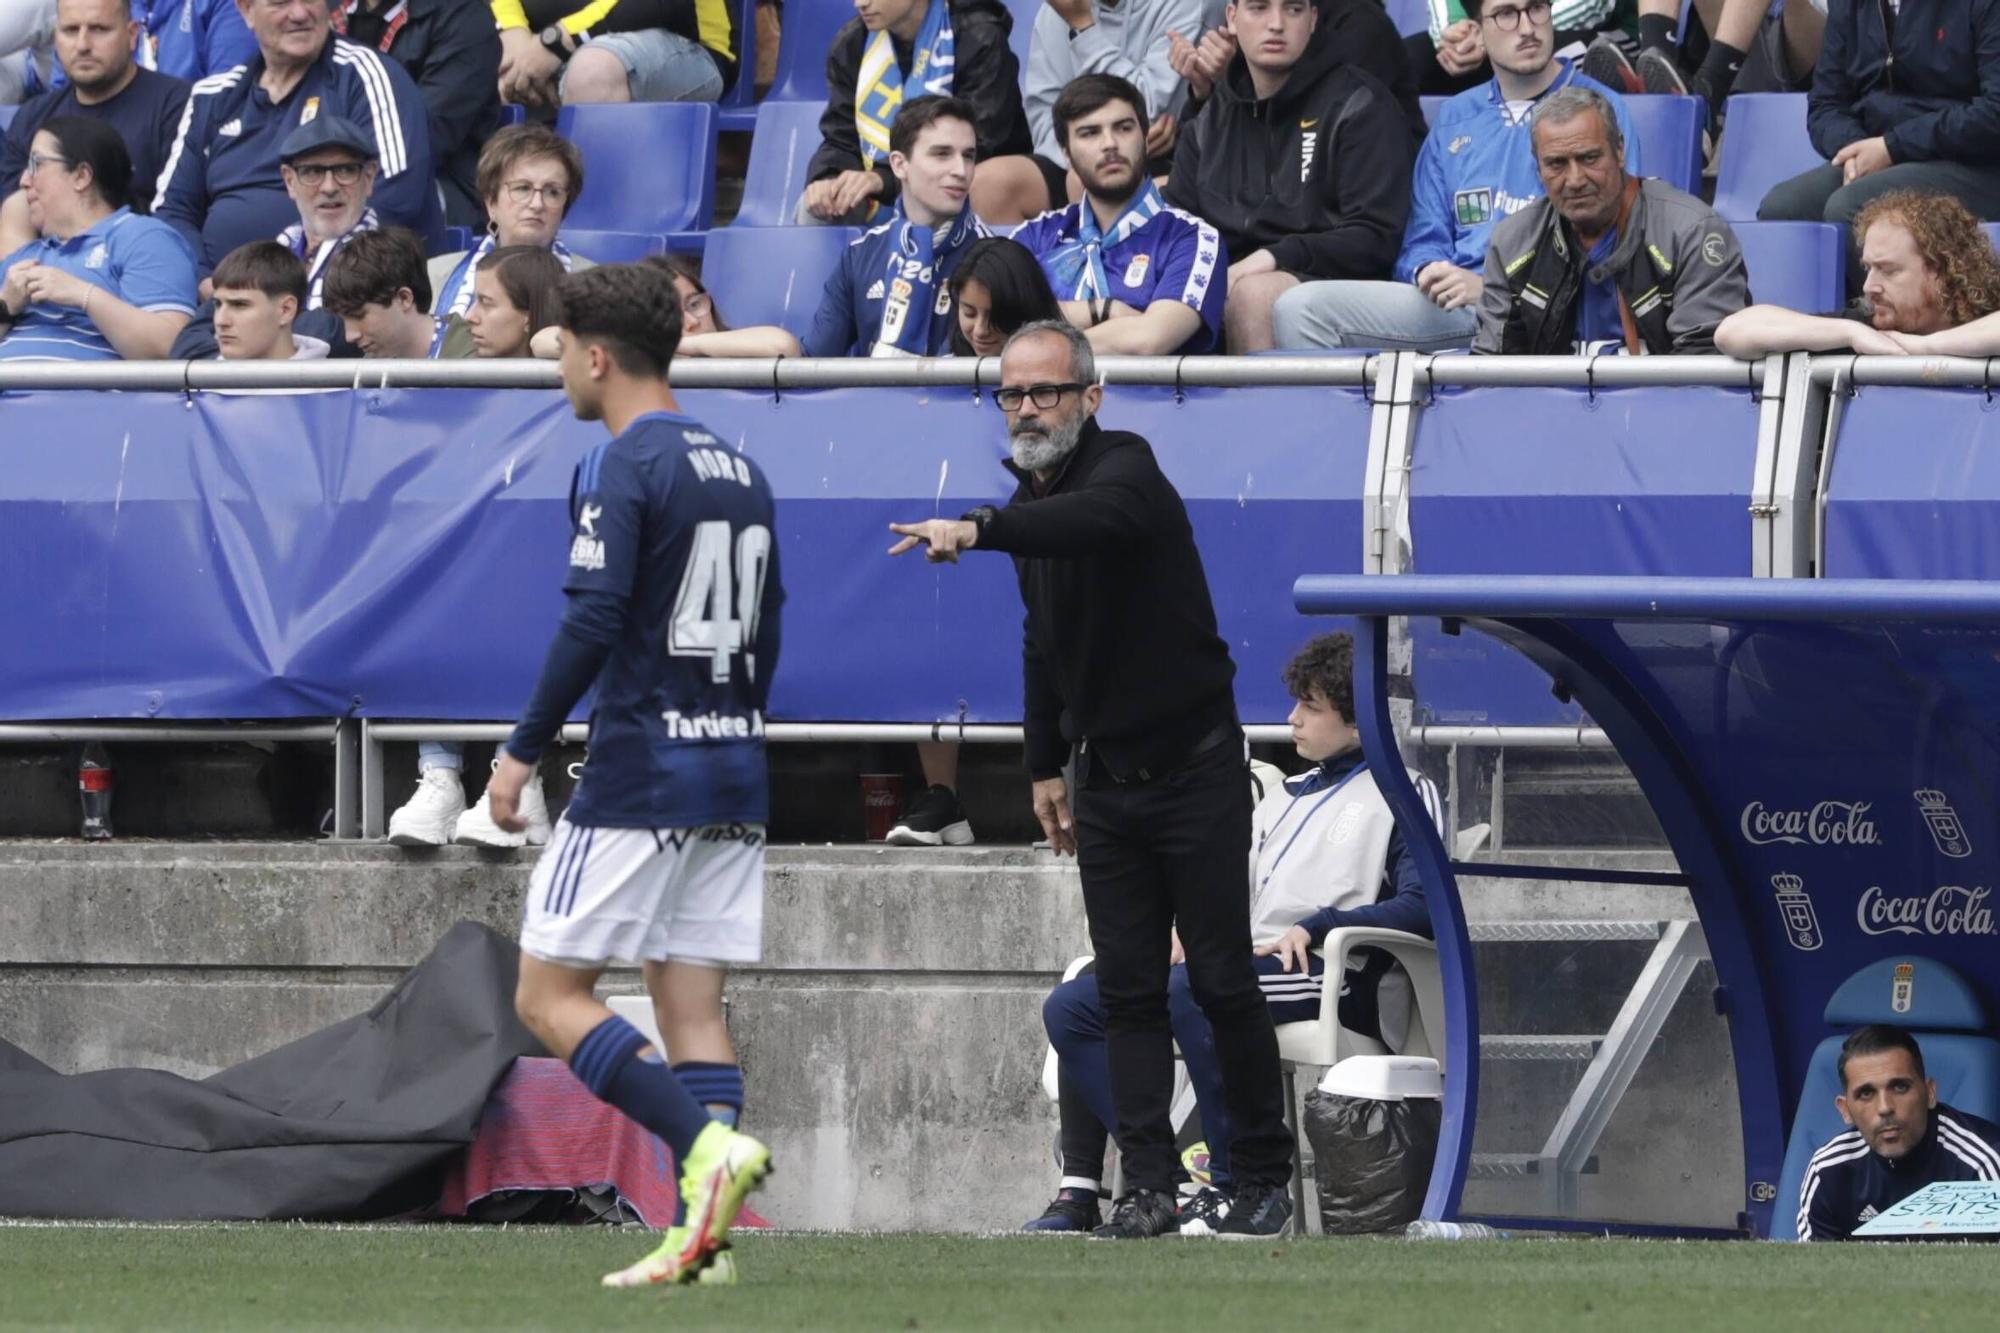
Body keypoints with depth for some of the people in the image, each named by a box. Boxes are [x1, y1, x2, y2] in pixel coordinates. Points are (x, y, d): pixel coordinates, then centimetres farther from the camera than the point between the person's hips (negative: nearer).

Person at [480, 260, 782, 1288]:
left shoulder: (621, 469, -11)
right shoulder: (740, 471, 14)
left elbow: (592, 621, -19)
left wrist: (522, 751, -13)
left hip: (635, 778, -8)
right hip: (733, 781, 8)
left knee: (549, 998, -2)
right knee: (692, 1007, 7)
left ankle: (710, 1146, -18)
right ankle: (703, 1234, -3)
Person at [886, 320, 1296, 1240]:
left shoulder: (1124, 467, -17)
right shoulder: (1032, 502, 9)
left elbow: (1093, 518, -42)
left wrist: (978, 530, -57)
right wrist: (1046, 765, 18)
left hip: (1195, 769, -7)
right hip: (1106, 777, 7)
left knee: (1223, 981, -3)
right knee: (1128, 990, 2)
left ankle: (1261, 1180, 8)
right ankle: (1147, 1187, 1)